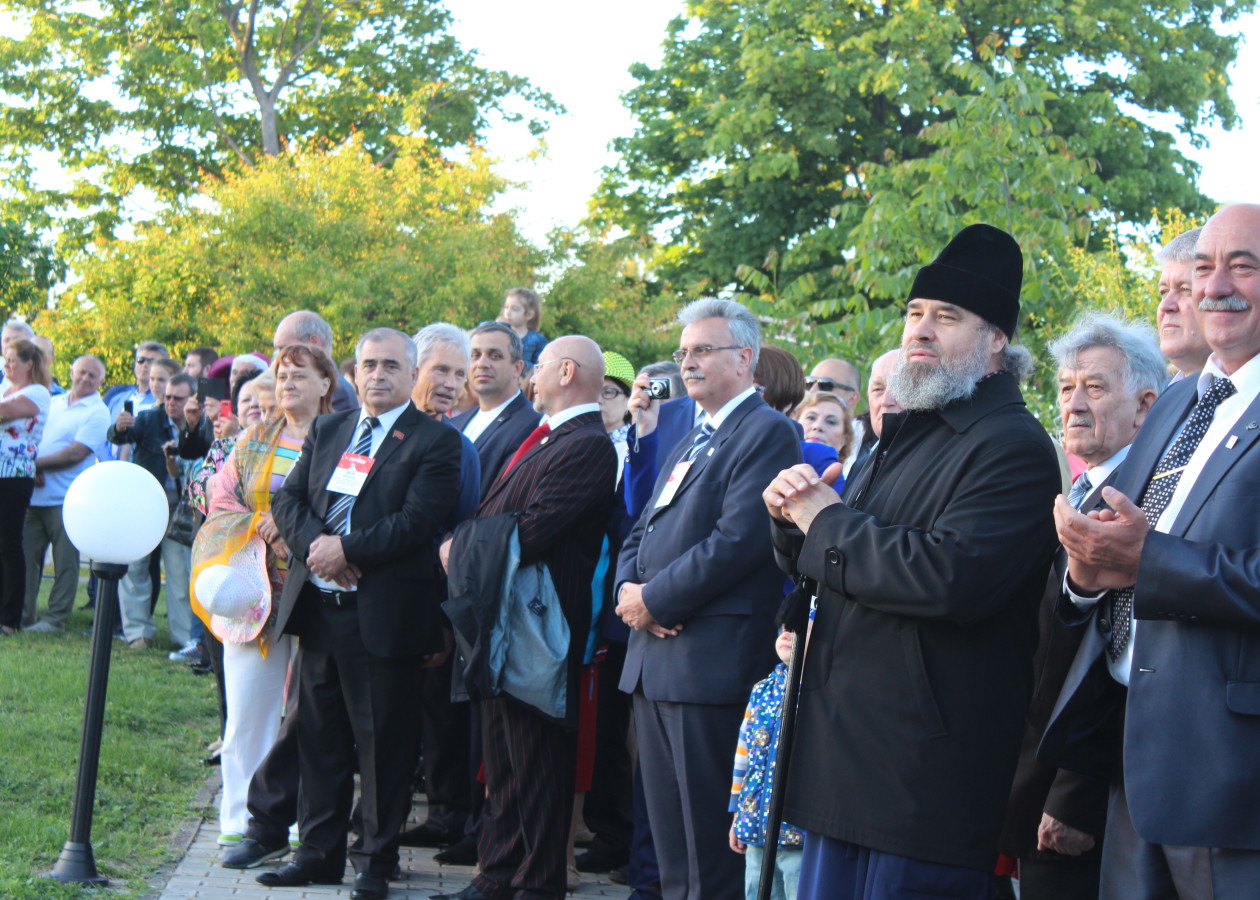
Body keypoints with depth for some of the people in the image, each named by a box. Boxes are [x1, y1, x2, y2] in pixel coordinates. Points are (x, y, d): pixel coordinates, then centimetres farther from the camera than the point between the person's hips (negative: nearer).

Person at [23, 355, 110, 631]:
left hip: (66, 498, -6)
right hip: (35, 493, 6)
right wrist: (33, 469, -4)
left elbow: (77, 453, -14)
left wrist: (38, 463, -11)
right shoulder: (53, 403, 16)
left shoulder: (97, 412, -4)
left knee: (65, 562, -1)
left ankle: (56, 618, 6)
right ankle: (22, 615, 14)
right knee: (27, 555, 7)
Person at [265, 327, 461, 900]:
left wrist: (348, 550, -16)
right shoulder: (326, 430, 15)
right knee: (319, 736, 13)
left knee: (382, 741, 3)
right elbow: (287, 499, 9)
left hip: (383, 615, -5)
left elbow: (416, 521, -15)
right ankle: (319, 852, 25)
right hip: (318, 607, 6)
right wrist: (315, 542, -10)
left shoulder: (435, 442, -4)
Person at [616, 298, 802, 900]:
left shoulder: (768, 433, -8)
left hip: (711, 662, -9)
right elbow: (641, 534, 22)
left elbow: (738, 540, -19)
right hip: (654, 660, 9)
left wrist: (655, 601, -13)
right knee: (669, 839, 14)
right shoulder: (688, 445, 23)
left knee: (710, 850, -4)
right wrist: (629, 588, 0)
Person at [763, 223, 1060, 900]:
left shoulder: (1014, 446, -13)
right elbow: (817, 568, 22)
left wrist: (828, 523, -16)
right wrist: (794, 514, -1)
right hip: (844, 761, 9)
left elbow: (952, 577, -30)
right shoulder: (908, 434, 17)